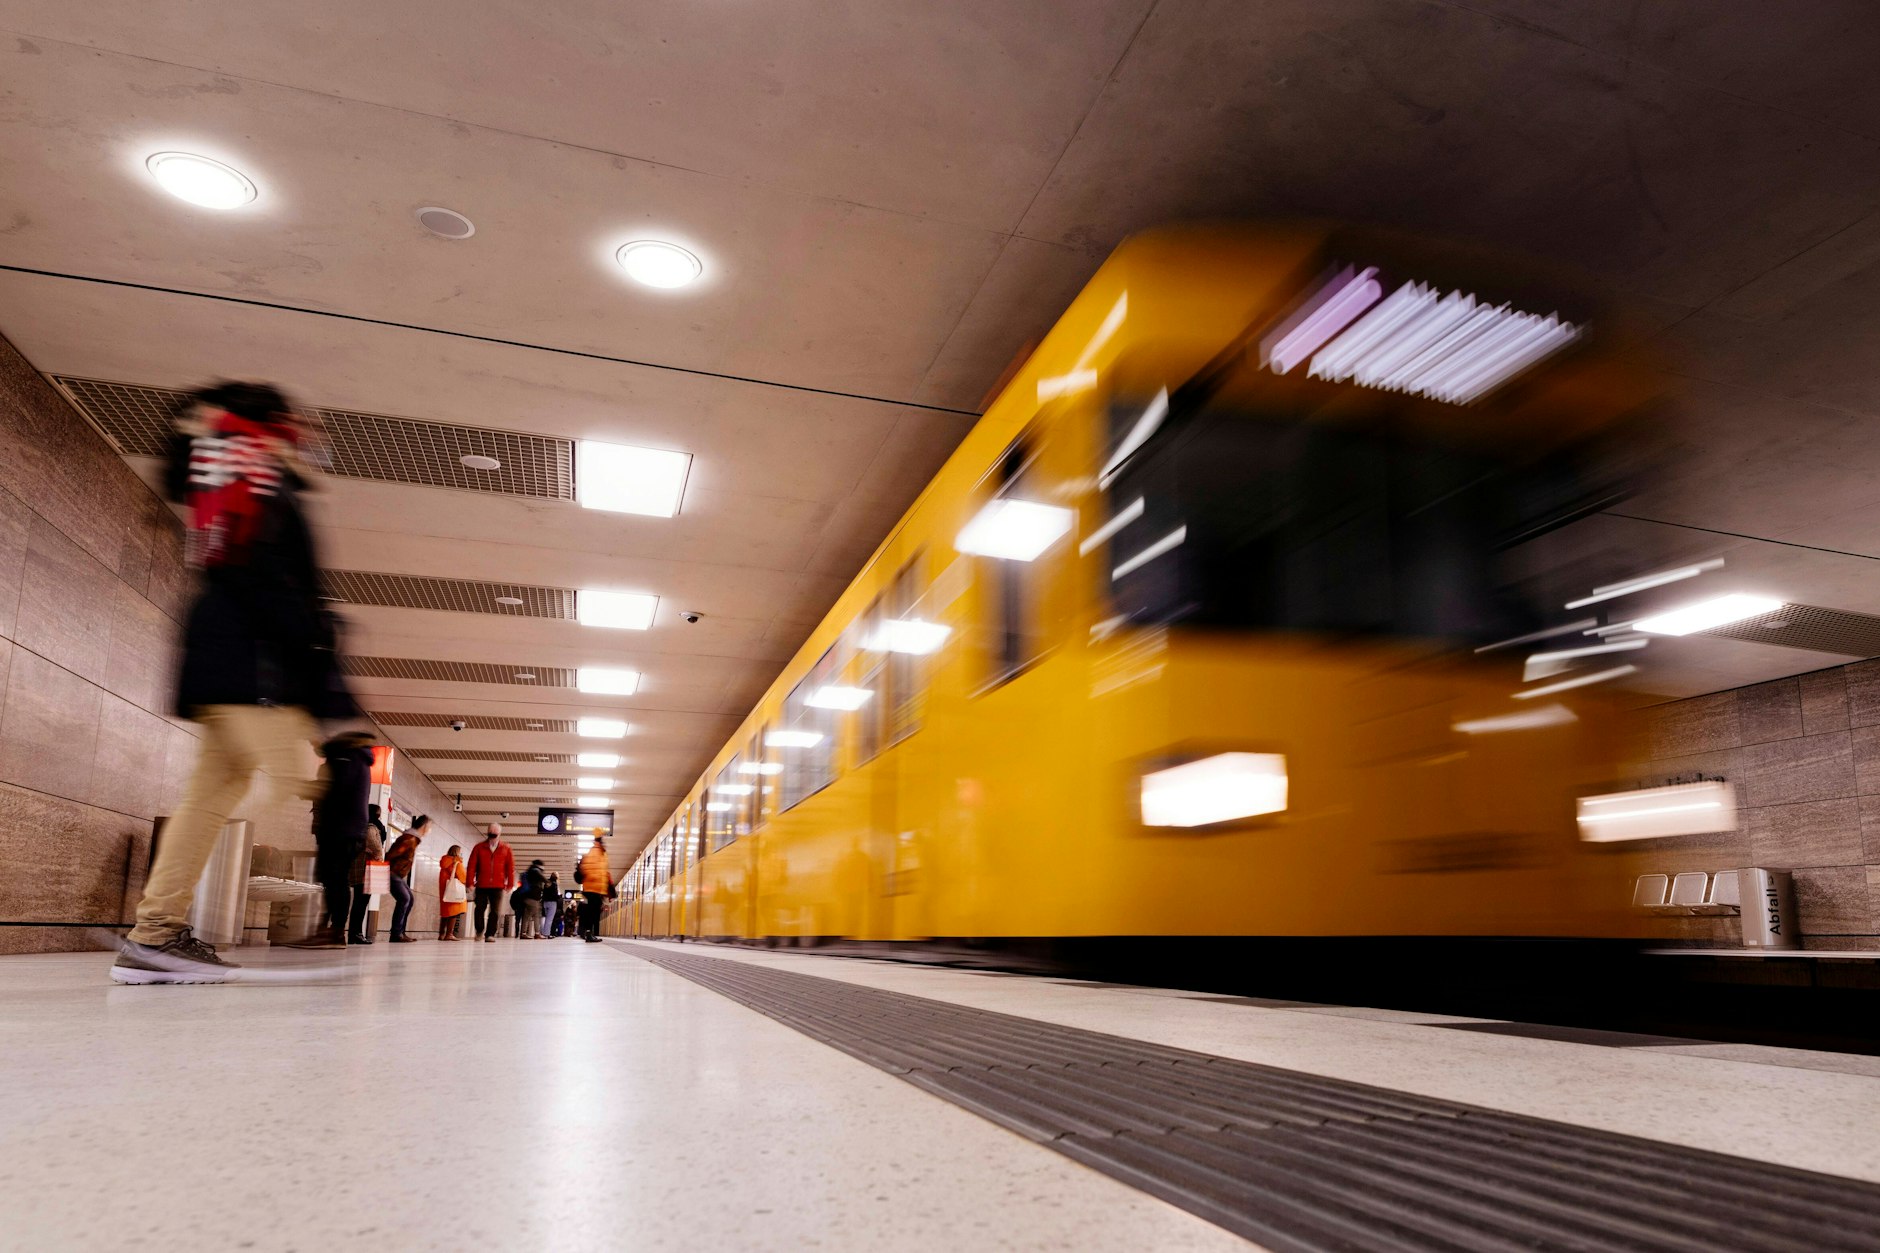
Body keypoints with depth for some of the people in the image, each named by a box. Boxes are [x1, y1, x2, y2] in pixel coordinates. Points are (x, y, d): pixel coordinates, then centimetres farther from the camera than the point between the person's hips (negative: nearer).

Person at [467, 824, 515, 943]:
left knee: (496, 912, -2)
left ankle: (490, 935, 4)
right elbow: (472, 866, 0)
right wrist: (471, 883, -7)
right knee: (480, 909, 4)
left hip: (498, 886, 0)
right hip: (481, 886, 0)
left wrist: (510, 884, -3)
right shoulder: (479, 848, 4)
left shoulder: (506, 849, 4)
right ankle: (480, 931, 24)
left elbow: (510, 868, 3)